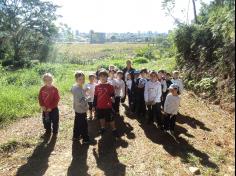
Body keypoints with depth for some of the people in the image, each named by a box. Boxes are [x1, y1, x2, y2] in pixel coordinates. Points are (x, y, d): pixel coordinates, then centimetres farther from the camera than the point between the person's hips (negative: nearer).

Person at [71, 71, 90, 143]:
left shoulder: (79, 87, 3)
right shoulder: (77, 89, -26)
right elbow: (80, 101, -31)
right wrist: (88, 98, -18)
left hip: (78, 109, 10)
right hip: (81, 110, -10)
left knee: (77, 123, 22)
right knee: (84, 125, 4)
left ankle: (76, 136, 37)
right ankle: (85, 139, 17)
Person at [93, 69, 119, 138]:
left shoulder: (110, 86, -8)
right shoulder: (97, 86, 1)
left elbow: (112, 94, -6)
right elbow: (95, 97, 6)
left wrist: (112, 97, -30)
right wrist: (94, 105, 8)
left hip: (108, 106, -3)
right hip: (99, 106, 4)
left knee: (110, 119, 5)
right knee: (101, 118, 20)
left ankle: (114, 130, 23)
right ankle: (103, 128, 41)